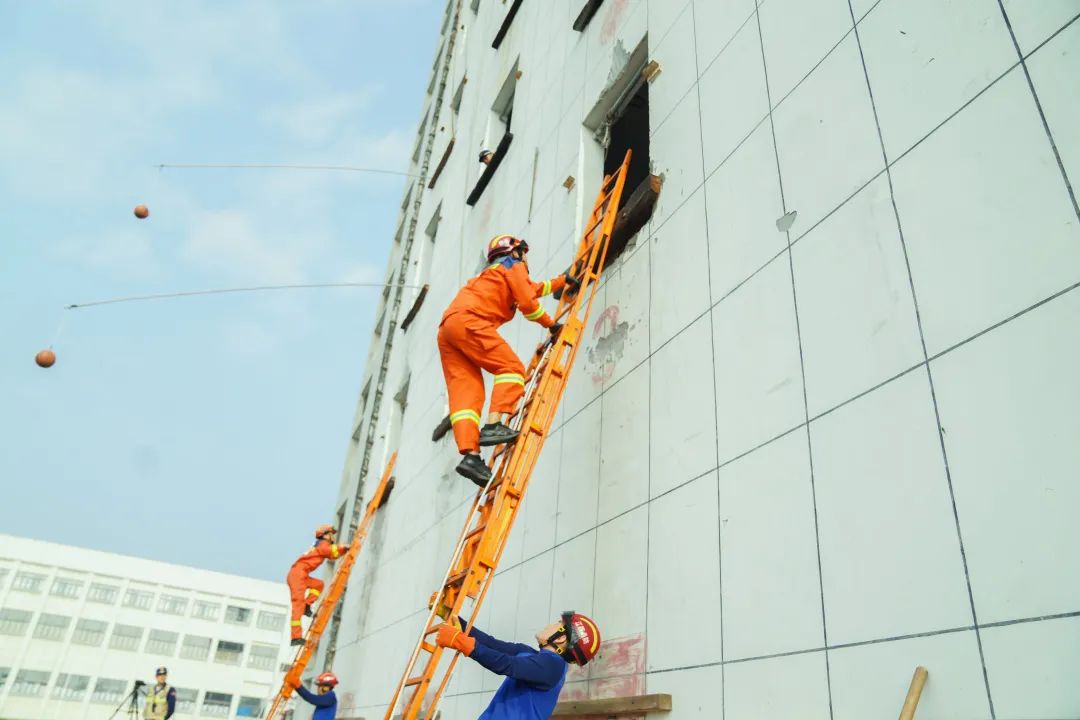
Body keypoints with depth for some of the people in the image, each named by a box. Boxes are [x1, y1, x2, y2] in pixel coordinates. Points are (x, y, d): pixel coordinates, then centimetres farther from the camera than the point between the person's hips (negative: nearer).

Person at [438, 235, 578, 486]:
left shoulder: (496, 273, 41)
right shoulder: (514, 266, 14)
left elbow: (532, 288, 54)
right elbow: (528, 302, 1)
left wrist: (563, 280, 63)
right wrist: (551, 325, 15)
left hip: (447, 328, 8)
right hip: (468, 321, -8)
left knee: (466, 392, -5)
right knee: (512, 368, -10)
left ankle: (470, 454, -18)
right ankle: (493, 426, -28)